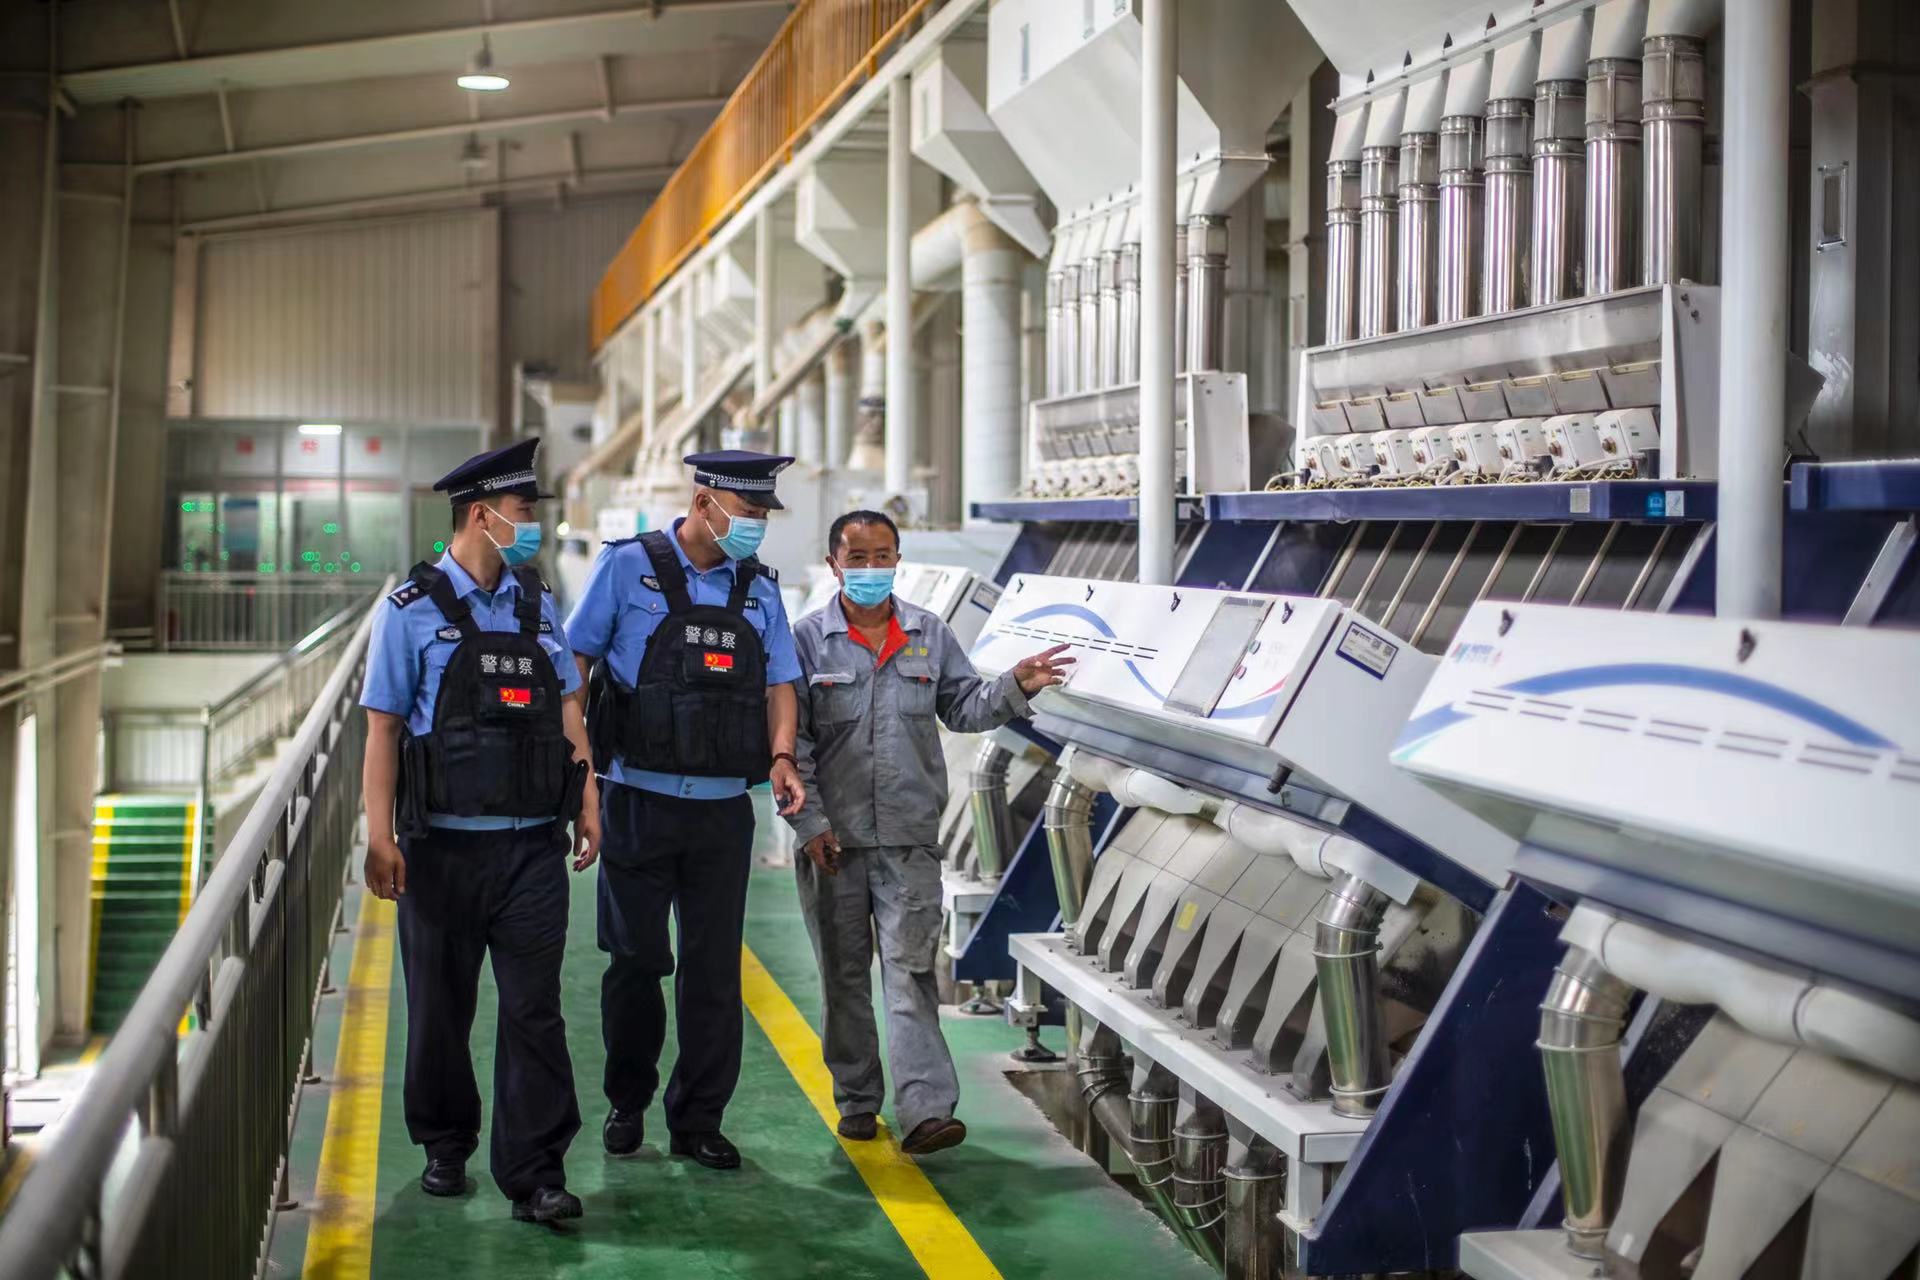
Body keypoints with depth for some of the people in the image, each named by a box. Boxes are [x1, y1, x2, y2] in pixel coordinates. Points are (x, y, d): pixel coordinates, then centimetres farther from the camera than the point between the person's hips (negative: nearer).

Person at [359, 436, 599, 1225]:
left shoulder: (537, 605, 11)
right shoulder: (413, 611, -3)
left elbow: (567, 709, 16)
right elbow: (383, 726, -5)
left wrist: (587, 804, 9)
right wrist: (379, 836, -11)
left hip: (531, 847, 3)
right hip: (443, 848, -3)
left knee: (534, 1010, -2)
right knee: (441, 1006, 10)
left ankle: (535, 1174, 1)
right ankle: (445, 1147, 28)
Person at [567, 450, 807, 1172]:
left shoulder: (759, 590, 10)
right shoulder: (628, 568, -2)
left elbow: (779, 682, 9)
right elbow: (572, 661, 0)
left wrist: (781, 755, -10)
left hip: (723, 809, 3)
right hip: (639, 804, -3)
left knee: (713, 971, 3)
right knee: (636, 959, 6)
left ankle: (698, 1122, 14)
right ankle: (628, 1103, 25)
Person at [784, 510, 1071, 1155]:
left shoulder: (929, 635, 8)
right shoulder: (809, 640, 0)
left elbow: (964, 709, 13)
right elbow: (790, 740, -3)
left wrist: (1016, 686, -5)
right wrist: (810, 823, -8)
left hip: (909, 837, 1)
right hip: (833, 839, -1)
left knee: (910, 968, -7)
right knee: (844, 974, 8)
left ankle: (925, 1109, -13)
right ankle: (856, 1101, 22)